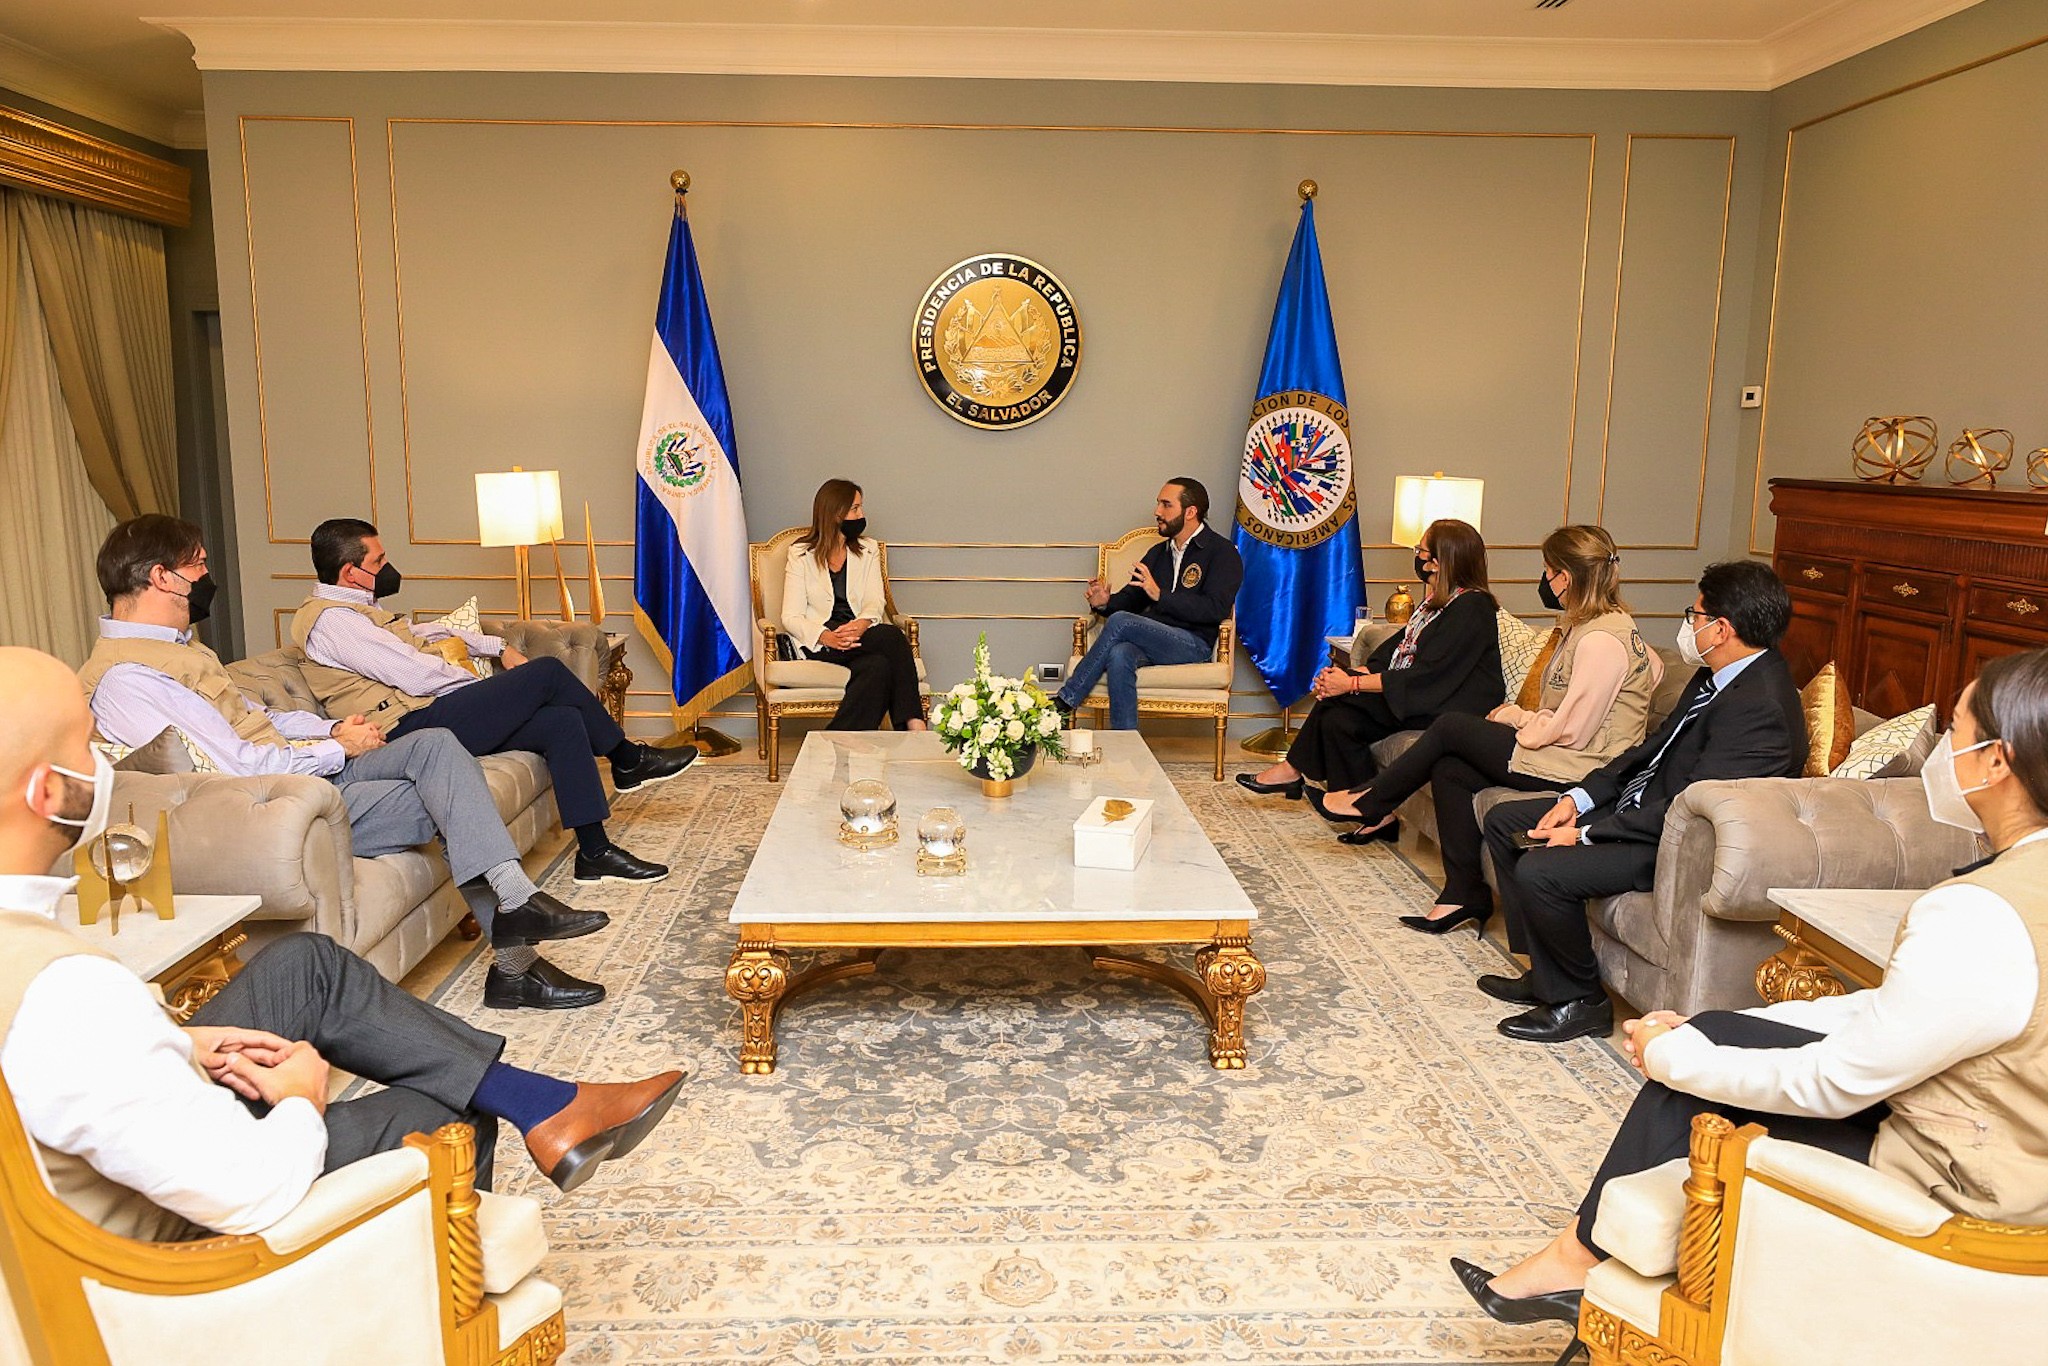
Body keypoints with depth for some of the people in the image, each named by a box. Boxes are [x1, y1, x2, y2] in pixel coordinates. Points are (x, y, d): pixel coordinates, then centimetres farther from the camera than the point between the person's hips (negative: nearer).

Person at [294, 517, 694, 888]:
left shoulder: (357, 608, 22)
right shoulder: (330, 618, -11)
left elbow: (421, 633, 32)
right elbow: (418, 676, -17)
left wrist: (498, 647, 20)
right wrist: (490, 689, -4)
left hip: (428, 715, 10)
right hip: (412, 727, -10)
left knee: (562, 722, -7)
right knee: (548, 672, -14)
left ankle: (595, 852, -5)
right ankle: (627, 758, 7)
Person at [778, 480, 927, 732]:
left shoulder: (868, 549, 16)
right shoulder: (801, 555, 4)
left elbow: (876, 600, 3)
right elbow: (791, 618, -4)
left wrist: (863, 623, -23)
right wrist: (826, 636, -25)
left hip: (861, 636, 4)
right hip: (818, 643, -4)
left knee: (879, 666, -35)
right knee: (893, 637, -31)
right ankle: (915, 726, -36)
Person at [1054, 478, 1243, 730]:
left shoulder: (1222, 552, 2)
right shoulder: (1158, 553, 24)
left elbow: (1216, 609, -12)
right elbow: (1130, 599, 23)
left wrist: (1160, 595, -20)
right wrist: (1105, 603, -2)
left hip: (1194, 644, -5)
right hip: (1152, 641, 5)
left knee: (1120, 622, -27)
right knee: (1119, 655, -32)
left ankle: (1066, 700, -17)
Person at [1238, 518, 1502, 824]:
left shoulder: (1472, 607, -16)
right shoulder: (1435, 600, 15)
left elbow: (1428, 675, -23)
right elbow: (1392, 652, 10)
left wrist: (1352, 683, -23)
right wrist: (1351, 674, -8)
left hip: (1449, 710, -9)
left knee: (1337, 697, -19)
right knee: (1337, 719, -14)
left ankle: (1294, 769, -2)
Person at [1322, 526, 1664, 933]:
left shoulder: (1603, 640, -20)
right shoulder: (1587, 624, 13)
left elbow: (1570, 731, -22)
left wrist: (1514, 717, -5)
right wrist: (1518, 715, 4)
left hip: (1577, 768, -10)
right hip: (1560, 755, 10)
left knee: (1450, 727, -5)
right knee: (1450, 770, -1)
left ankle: (1373, 806, 16)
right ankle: (1464, 895, 3)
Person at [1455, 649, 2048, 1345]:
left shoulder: (1977, 919, -31)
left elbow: (1831, 1085, -24)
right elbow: (1892, 1007, 5)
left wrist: (1672, 1056, -9)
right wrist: (1710, 1033, 2)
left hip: (1948, 1177, -9)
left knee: (1689, 1076, -3)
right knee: (1714, 1033, 7)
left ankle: (1576, 1260, 18)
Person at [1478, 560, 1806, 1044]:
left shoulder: (1758, 708, -26)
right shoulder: (1720, 676, 6)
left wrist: (1587, 834, -21)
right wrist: (1580, 798, 2)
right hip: (1644, 804, 11)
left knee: (1540, 870, -27)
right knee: (1504, 820, 8)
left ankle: (1579, 1001, -2)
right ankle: (1547, 972, 14)